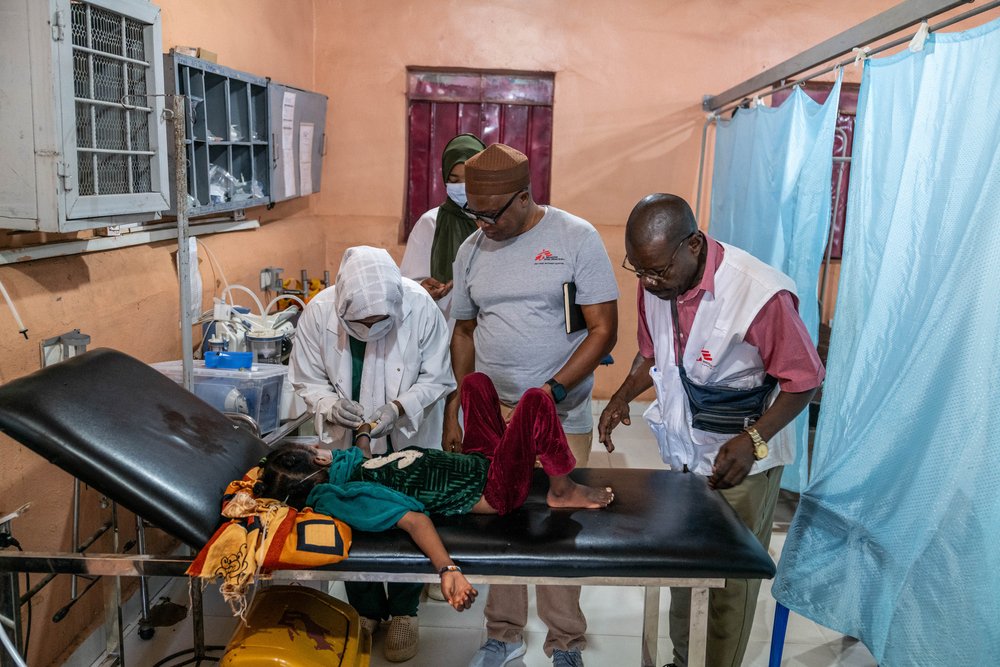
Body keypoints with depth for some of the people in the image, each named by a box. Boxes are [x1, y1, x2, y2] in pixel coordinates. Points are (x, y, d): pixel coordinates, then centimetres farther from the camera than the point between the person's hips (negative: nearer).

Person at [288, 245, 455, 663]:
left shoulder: (420, 306, -27)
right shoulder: (318, 312, -23)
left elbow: (437, 377, -16)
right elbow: (307, 380, -9)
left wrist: (399, 408, -31)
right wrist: (332, 405, -29)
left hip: (408, 439, -1)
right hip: (348, 441, 2)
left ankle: (403, 611, 34)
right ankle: (365, 609, 37)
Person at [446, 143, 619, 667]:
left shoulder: (575, 238, -8)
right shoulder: (472, 250, 5)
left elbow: (603, 329, -9)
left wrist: (553, 391, -19)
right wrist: (453, 414, 10)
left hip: (561, 420, -3)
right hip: (489, 415, 4)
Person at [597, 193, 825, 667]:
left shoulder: (761, 292, -27)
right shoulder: (655, 284, -7)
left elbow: (803, 378, -15)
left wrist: (753, 440, -28)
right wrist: (622, 397, -7)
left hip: (741, 460, -5)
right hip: (682, 452, 6)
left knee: (730, 581, 9)